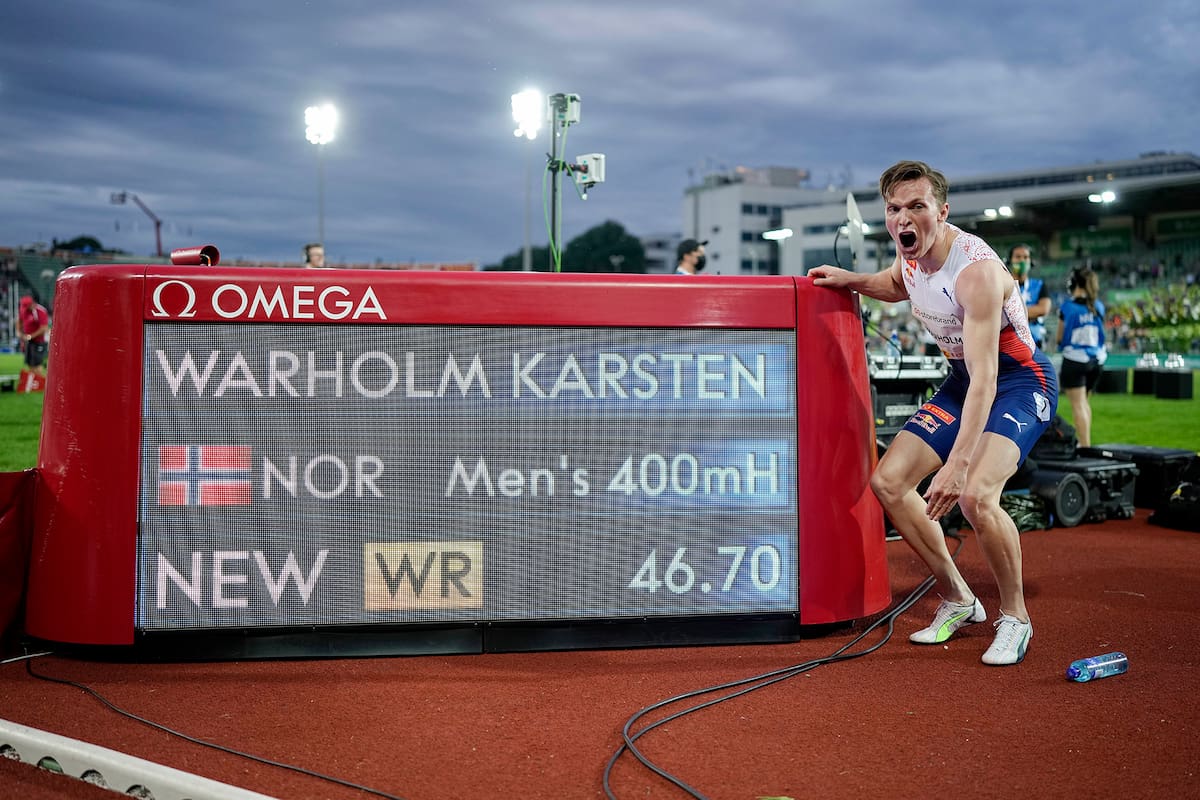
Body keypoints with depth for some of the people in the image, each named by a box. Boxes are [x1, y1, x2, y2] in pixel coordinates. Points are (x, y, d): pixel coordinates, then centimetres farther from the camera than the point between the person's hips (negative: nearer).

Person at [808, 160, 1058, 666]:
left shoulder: (976, 270, -30)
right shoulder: (909, 256, -6)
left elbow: (985, 380, -37)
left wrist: (958, 465, -46)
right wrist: (853, 281, 1)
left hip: (1021, 381, -8)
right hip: (963, 378, 8)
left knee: (975, 495, -30)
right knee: (888, 481, -1)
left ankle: (1014, 617, -4)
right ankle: (957, 600, 14)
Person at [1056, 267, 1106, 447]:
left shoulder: (1067, 308, -11)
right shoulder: (1098, 307, 1)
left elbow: (1060, 338, -3)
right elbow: (1098, 332, 13)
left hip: (1074, 360, -5)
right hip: (1096, 360, 5)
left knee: (1078, 404, -2)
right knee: (1084, 400, 21)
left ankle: (1085, 446, -7)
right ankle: (1085, 440, 26)